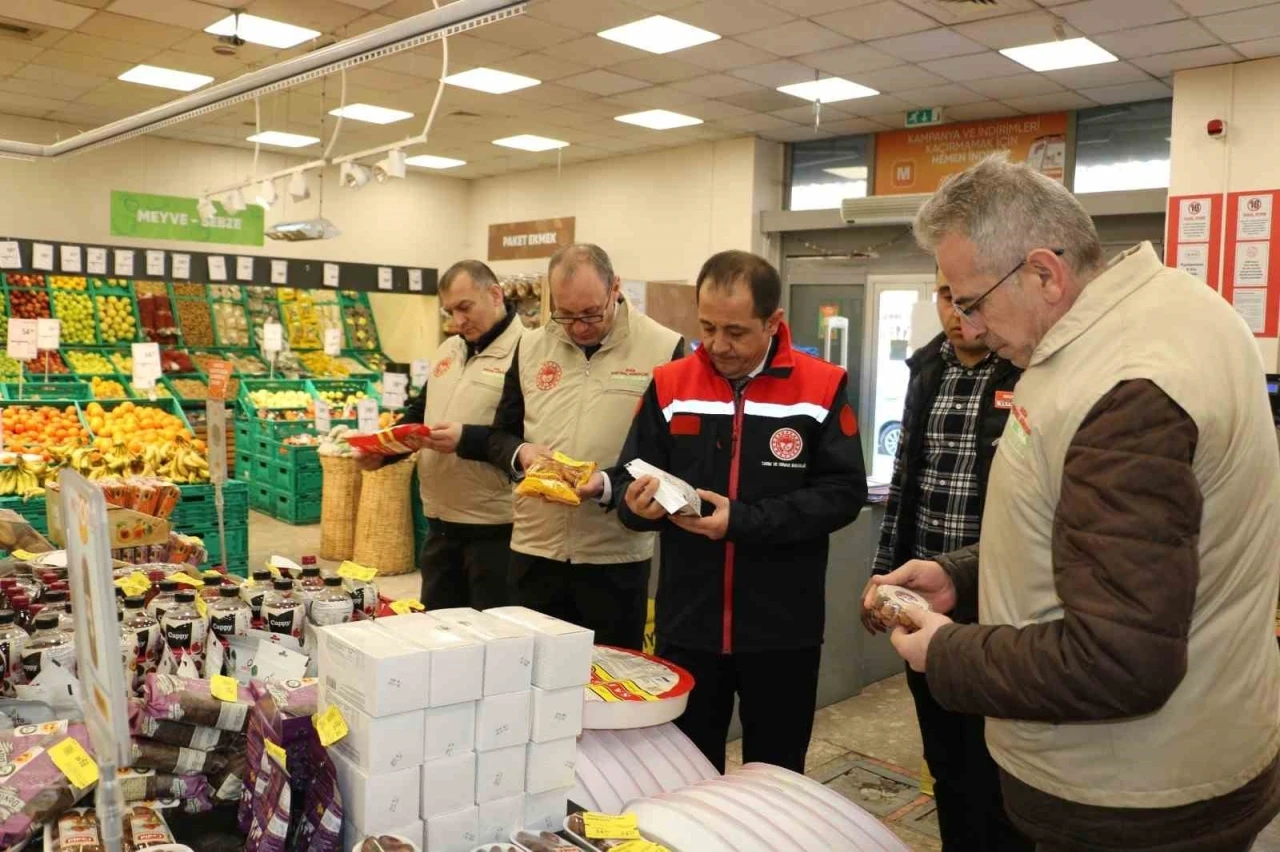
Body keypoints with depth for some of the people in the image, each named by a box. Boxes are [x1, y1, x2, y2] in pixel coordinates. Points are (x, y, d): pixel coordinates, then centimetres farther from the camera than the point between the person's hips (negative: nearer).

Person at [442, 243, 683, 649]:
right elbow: (500, 434, 13)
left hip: (616, 557, -3)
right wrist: (520, 454, -9)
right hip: (534, 549, 4)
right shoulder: (531, 347, 6)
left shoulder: (664, 349, -8)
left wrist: (609, 485, -22)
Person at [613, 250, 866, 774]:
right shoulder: (669, 385, 0)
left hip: (782, 628, -1)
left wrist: (745, 520, -22)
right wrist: (638, 503, -20)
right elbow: (631, 480, 3)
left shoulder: (822, 388, -6)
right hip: (687, 624, 2)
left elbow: (844, 493, -12)